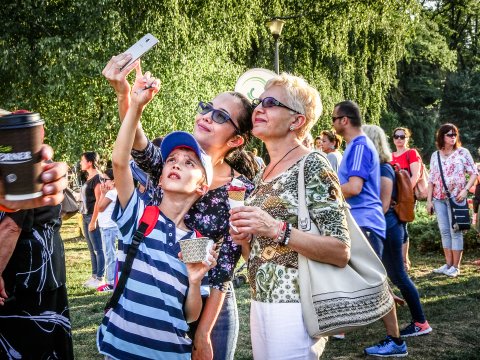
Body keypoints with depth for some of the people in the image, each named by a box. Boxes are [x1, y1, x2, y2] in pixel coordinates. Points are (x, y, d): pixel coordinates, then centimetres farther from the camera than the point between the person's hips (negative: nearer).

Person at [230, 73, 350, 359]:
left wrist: (277, 230, -25)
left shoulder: (312, 165, -11)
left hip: (293, 306, -7)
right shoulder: (264, 175, 11)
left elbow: (340, 252, -17)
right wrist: (245, 239, -1)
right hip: (261, 304, 8)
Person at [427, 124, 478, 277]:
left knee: (455, 231, -4)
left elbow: (474, 173, 0)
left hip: (456, 198, -4)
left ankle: (455, 267, 1)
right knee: (444, 231, 6)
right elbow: (431, 179, 12)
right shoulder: (435, 155, 10)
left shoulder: (463, 152, 1)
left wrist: (465, 190, -14)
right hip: (439, 198, 4)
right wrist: (429, 200, 6)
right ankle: (448, 264, 14)